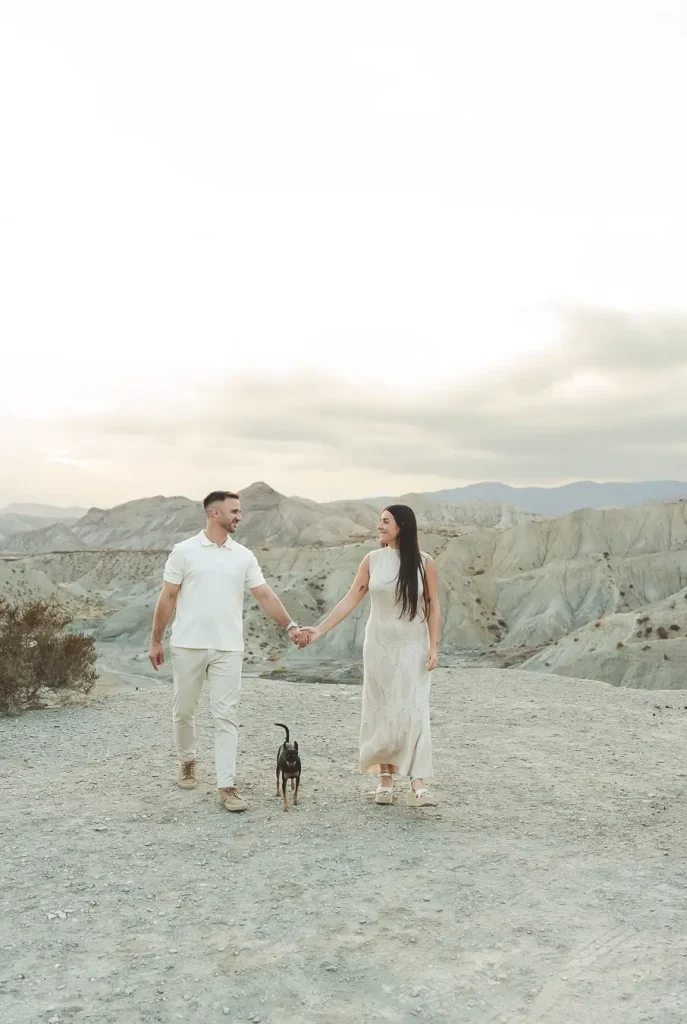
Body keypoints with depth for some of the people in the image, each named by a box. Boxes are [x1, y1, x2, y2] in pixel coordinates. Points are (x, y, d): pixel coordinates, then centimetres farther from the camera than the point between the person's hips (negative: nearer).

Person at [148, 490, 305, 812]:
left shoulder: (244, 556, 6)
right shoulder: (184, 551, -2)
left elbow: (265, 595, 3)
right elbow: (167, 598, 0)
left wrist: (290, 625, -9)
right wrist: (155, 641, 0)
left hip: (228, 649, 2)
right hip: (188, 646, -1)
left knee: (226, 716, -2)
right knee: (184, 710, 12)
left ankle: (226, 785, 1)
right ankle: (187, 760, 38)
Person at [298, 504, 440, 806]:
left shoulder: (424, 562, -5)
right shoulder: (372, 560, -1)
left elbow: (433, 606, -2)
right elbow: (350, 600, 0)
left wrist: (434, 646, -9)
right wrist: (320, 629, -6)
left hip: (413, 647, -2)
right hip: (379, 645, 2)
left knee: (413, 711, -7)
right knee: (381, 710, 6)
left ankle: (418, 785, -9)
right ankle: (385, 777, 16)